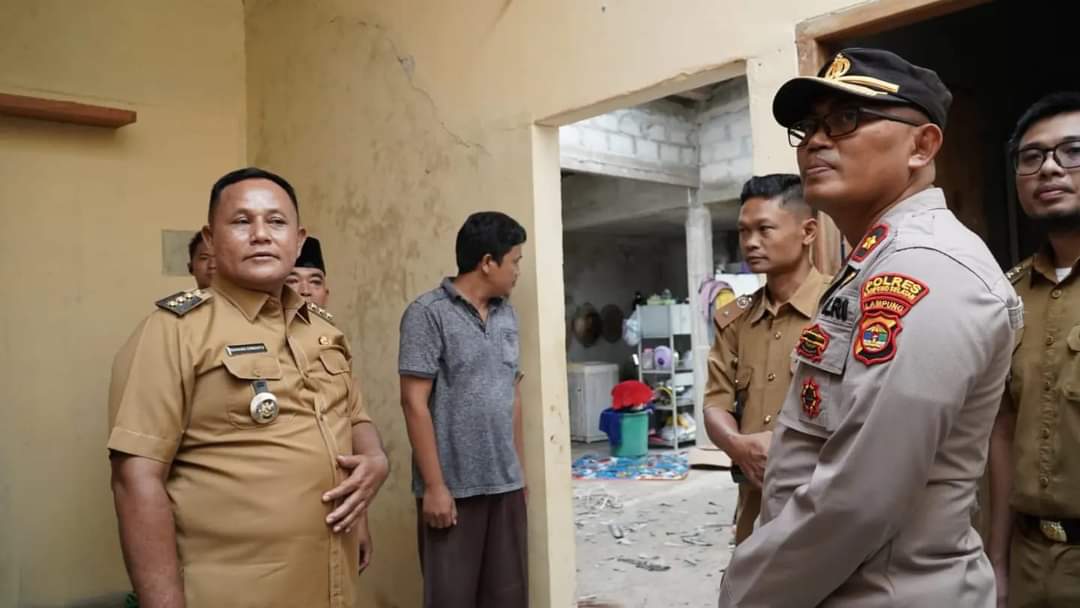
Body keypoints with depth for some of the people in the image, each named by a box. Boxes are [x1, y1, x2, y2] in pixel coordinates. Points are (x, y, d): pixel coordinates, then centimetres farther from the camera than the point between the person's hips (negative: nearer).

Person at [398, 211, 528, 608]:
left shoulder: (507, 315, 11)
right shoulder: (427, 314, -9)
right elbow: (415, 403, -12)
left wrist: (519, 471, 14)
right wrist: (434, 486, -14)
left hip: (506, 485, 6)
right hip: (453, 487, -6)